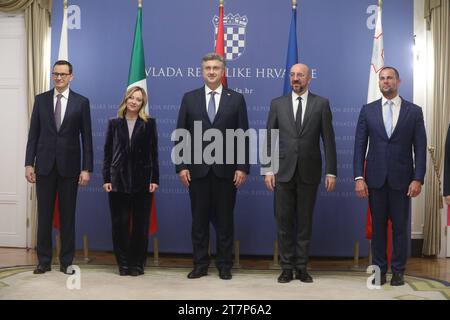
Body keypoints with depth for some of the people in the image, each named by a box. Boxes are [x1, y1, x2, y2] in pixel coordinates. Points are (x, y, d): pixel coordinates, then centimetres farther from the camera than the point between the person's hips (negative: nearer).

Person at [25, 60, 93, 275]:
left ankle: (66, 262, 14)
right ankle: (44, 261, 14)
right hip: (45, 165, 2)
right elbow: (33, 134, 6)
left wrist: (87, 168, -6)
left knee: (68, 216, 5)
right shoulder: (41, 100, 7)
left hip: (69, 166, -1)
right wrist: (29, 163, -2)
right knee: (44, 215, 5)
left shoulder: (81, 102, 2)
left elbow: (86, 137, 0)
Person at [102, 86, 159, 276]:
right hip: (118, 180, 1)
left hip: (142, 181, -1)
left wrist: (154, 179, -5)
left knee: (140, 224, 4)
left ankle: (138, 264, 14)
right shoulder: (114, 123, 8)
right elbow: (107, 152, 7)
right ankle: (123, 263, 14)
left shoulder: (149, 123, 4)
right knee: (120, 223, 3)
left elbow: (153, 153, 1)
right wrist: (106, 179, 0)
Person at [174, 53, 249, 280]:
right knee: (199, 219, 7)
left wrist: (242, 167, -6)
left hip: (226, 170, -1)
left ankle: (224, 265, 17)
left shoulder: (236, 99, 4)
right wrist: (181, 166, -3)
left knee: (224, 220, 6)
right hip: (197, 169, 1)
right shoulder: (189, 98, 6)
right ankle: (200, 265, 17)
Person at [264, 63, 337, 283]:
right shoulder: (277, 104, 6)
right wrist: (268, 170, -2)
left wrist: (331, 172, -3)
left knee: (305, 221, 7)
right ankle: (287, 267, 13)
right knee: (284, 221, 3)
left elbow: (328, 140, 1)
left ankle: (301, 267, 16)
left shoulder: (321, 104, 3)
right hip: (283, 172, 1)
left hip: (309, 172, -1)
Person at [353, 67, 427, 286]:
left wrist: (418, 179, -8)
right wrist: (359, 177, -5)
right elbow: (360, 146, 3)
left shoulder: (414, 111, 3)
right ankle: (379, 270, 15)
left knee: (400, 227, 5)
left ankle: (398, 271, 15)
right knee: (378, 226, 6)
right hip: (376, 178, 1)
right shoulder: (368, 110, 6)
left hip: (401, 178, -1)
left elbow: (420, 148, 1)